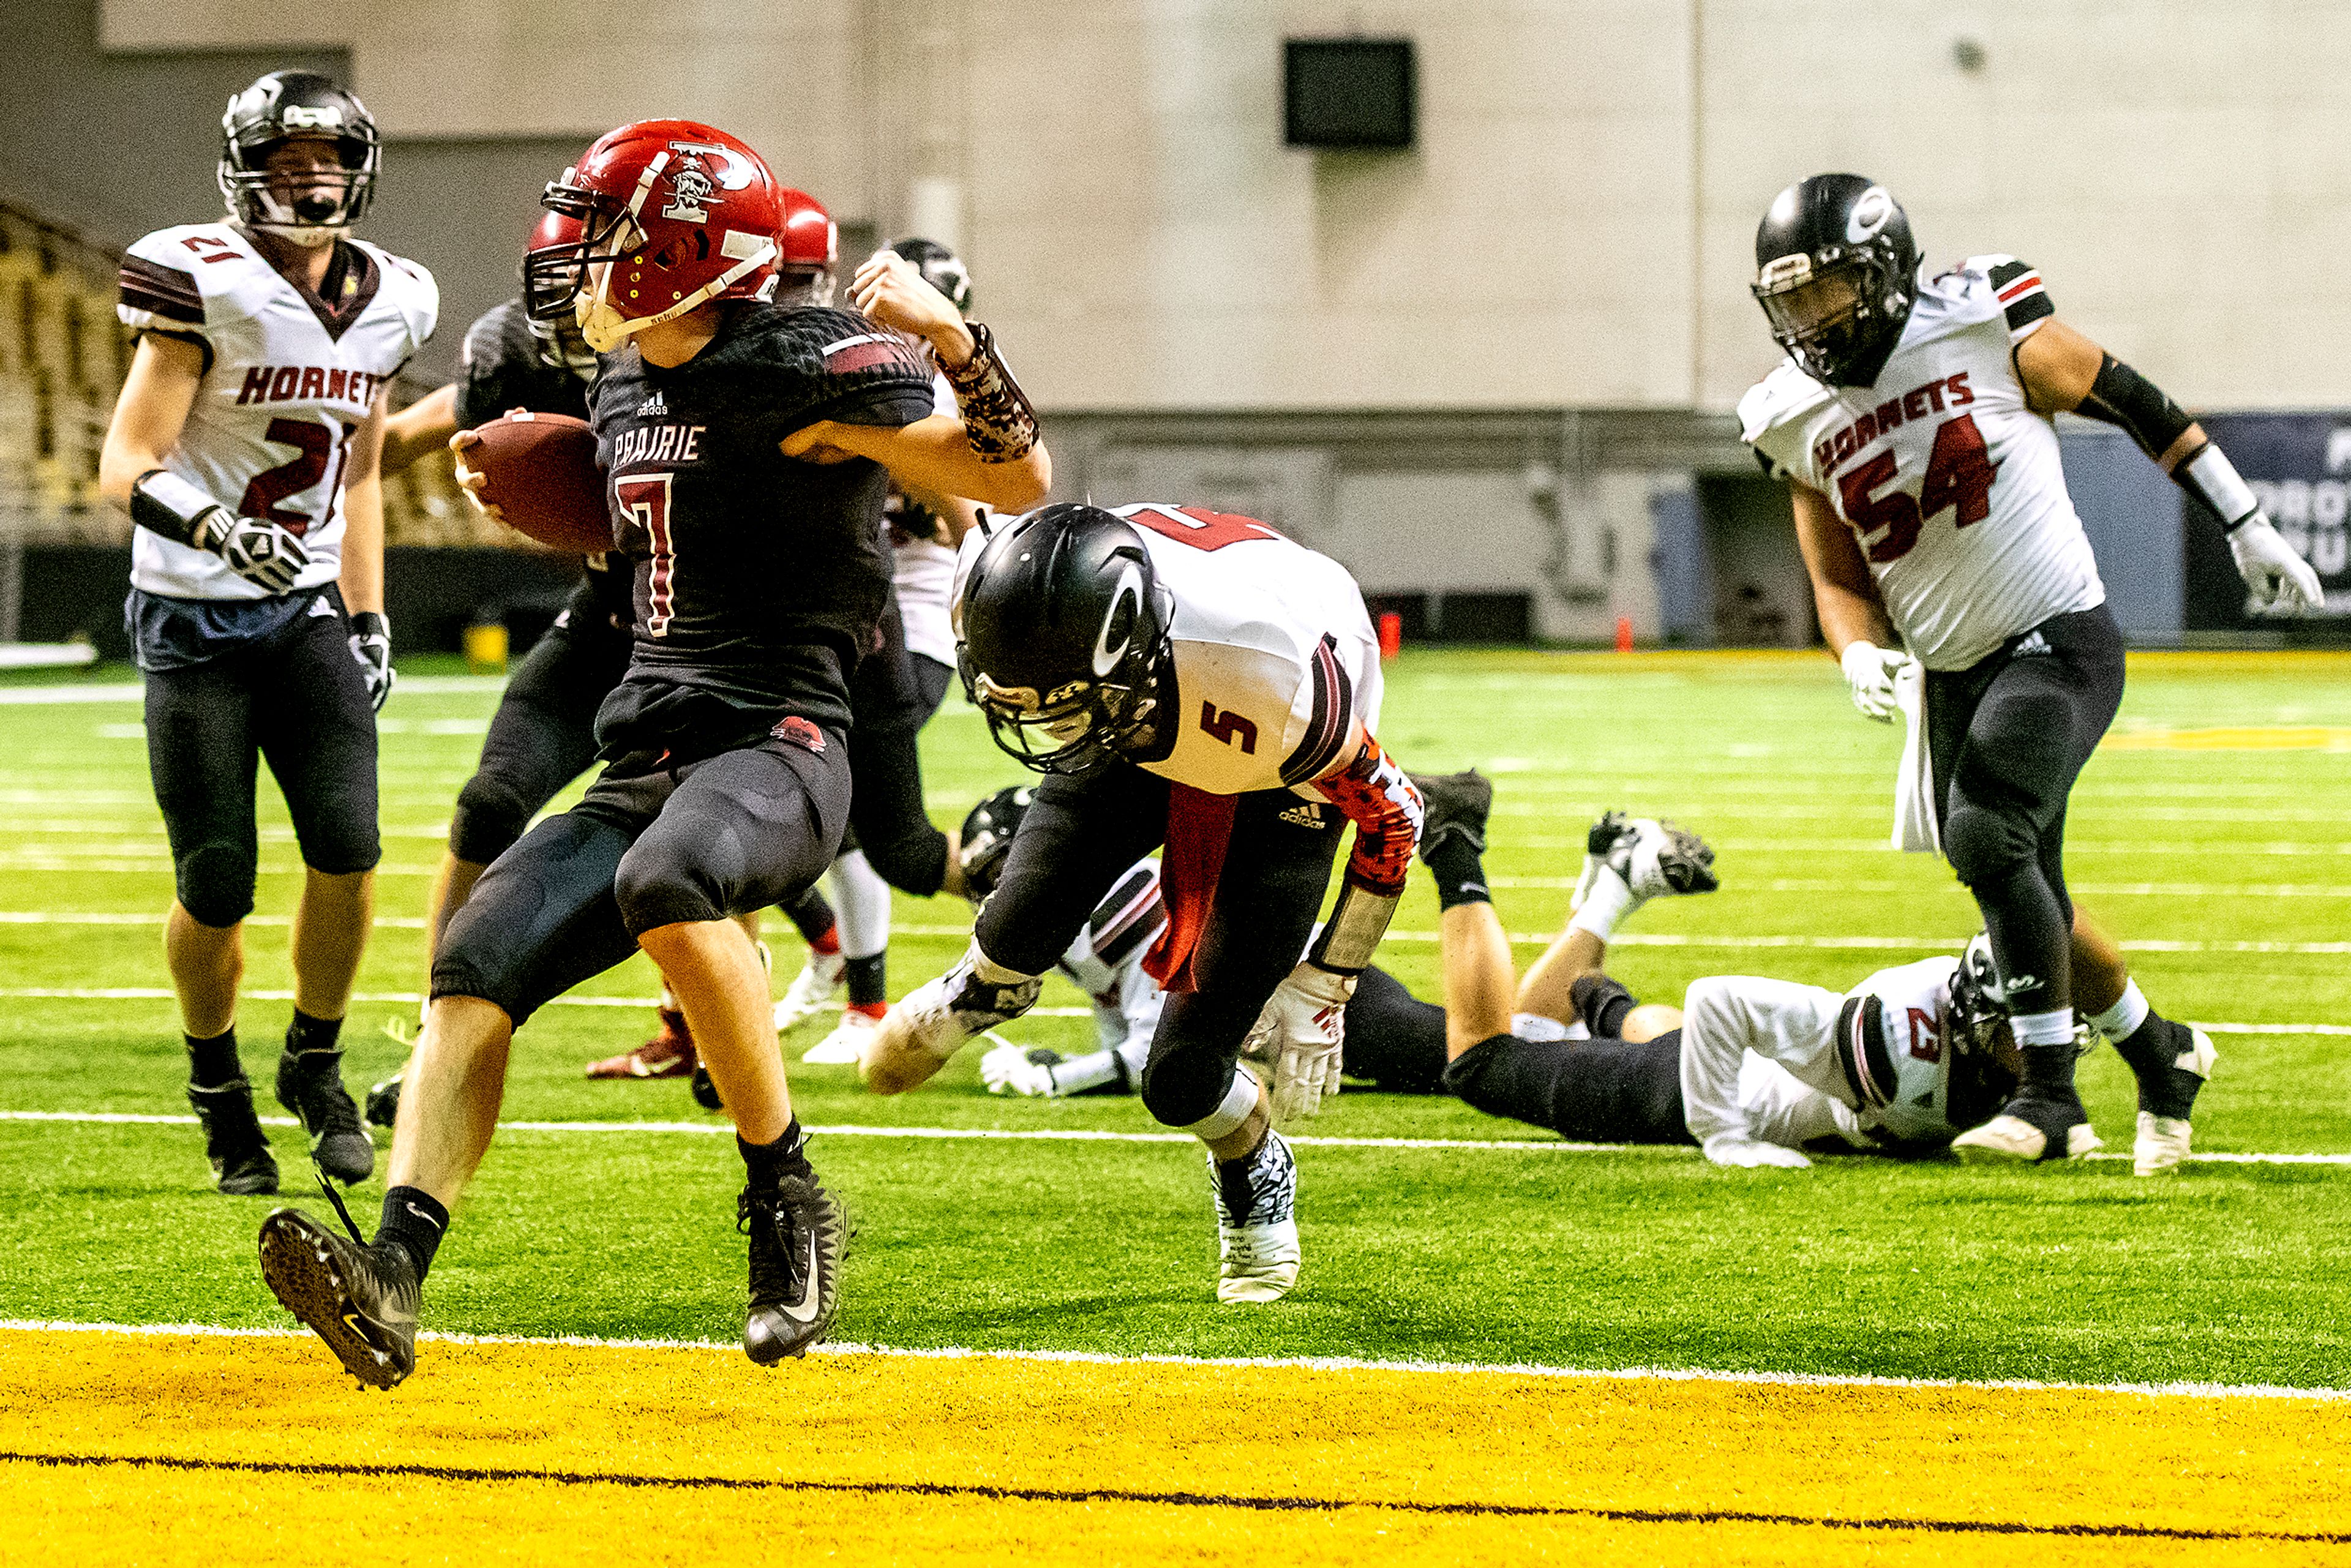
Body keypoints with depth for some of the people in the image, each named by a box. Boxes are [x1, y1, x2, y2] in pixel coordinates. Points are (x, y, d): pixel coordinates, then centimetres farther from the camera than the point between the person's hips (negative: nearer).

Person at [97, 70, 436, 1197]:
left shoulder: (386, 303, 5)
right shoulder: (207, 287, -14)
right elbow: (126, 468, -17)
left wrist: (370, 619, 13)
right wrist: (215, 528, -35)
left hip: (307, 610, 4)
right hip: (196, 623, -4)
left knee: (348, 848, -12)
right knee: (217, 886, -2)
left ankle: (315, 1064, 11)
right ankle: (217, 1084, 23)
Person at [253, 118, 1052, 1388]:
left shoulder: (807, 368, -8)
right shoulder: (625, 388, 18)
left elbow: (1018, 480, -13)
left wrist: (949, 335, -27)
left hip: (778, 747, -8)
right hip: (644, 759, 8)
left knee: (667, 881, -38)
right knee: (477, 962, -11)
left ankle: (789, 1204, -24)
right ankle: (392, 1277, -20)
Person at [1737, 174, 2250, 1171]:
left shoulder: (1985, 325, -11)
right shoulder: (1796, 422, 4)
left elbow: (2134, 404, -1)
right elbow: (1840, 580, 11)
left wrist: (2246, 529, 3)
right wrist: (1860, 655, -12)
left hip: (2057, 644, -6)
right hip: (1954, 674, 6)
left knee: (1988, 837, -24)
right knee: (2027, 898, 9)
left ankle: (2049, 1093, -16)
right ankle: (2161, 1054, 33)